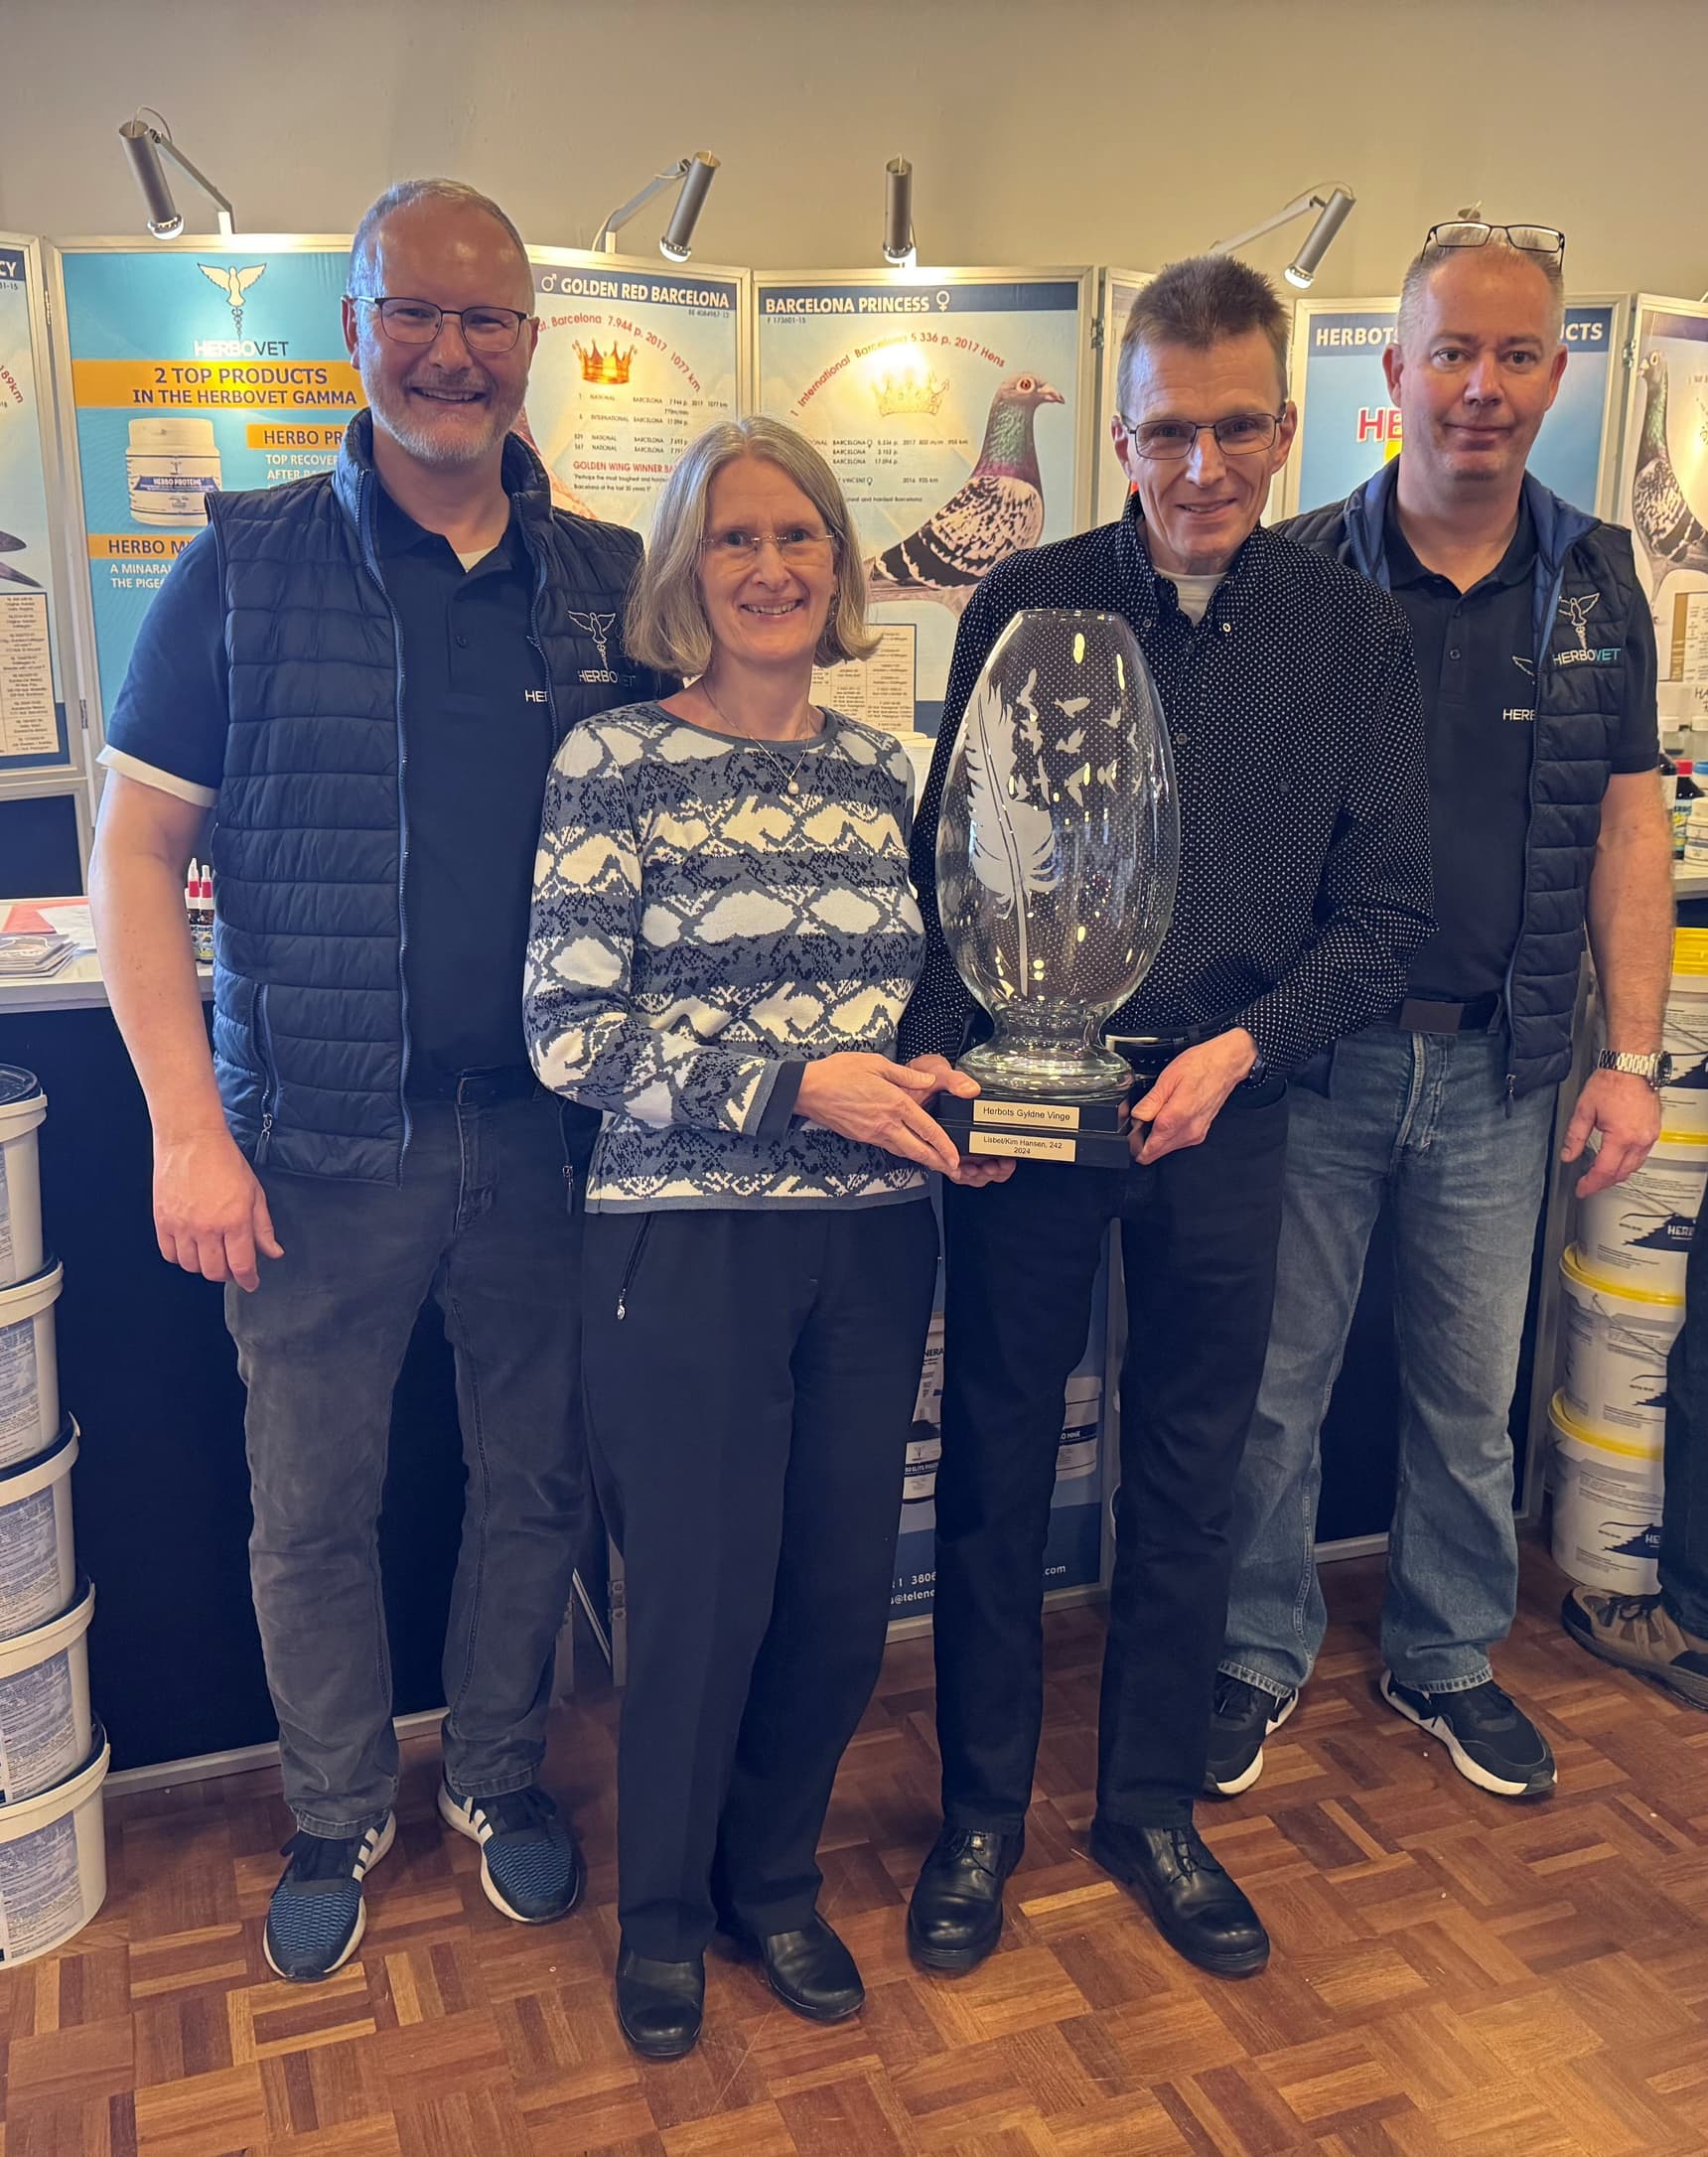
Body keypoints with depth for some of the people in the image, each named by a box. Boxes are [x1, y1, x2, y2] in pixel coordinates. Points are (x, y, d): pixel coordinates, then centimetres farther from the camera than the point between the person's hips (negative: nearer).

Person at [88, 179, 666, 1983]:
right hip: (318, 1138, -1)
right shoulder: (245, 567, -2)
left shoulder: (605, 585, 4)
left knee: (535, 1480, 15)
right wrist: (188, 1130, -10)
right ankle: (335, 1818, 36)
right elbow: (132, 850, -3)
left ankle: (499, 1778, 39)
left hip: (541, 1130, 2)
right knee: (310, 1508, 12)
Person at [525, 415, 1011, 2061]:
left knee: (842, 1590, 12)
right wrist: (798, 1087, -19)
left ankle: (773, 1877, 38)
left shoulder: (882, 770, 9)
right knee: (702, 1591, 7)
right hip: (686, 1243, -4)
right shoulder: (613, 760, -6)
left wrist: (950, 1093, -4)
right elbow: (568, 1030, -11)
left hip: (871, 1242, 5)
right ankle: (661, 1908, 34)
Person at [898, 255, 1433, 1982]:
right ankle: (981, 1809, 30)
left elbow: (1383, 902, 2)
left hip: (1225, 1112, 2)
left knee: (1190, 1470, 13)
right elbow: (946, 867, -2)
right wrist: (937, 1059, -16)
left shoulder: (1350, 630, 2)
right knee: (996, 1463, 9)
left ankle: (1151, 1807, 34)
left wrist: (1240, 1046, -12)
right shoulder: (1026, 605, -2)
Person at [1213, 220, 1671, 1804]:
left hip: (1500, 1064, 3)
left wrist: (1632, 1055, 0)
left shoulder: (1596, 582, 6)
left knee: (1471, 1393, 15)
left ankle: (1447, 1657, 36)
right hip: (1316, 1056, -2)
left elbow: (1627, 825, 6)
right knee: (1274, 1382, 8)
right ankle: (1262, 1652, 29)